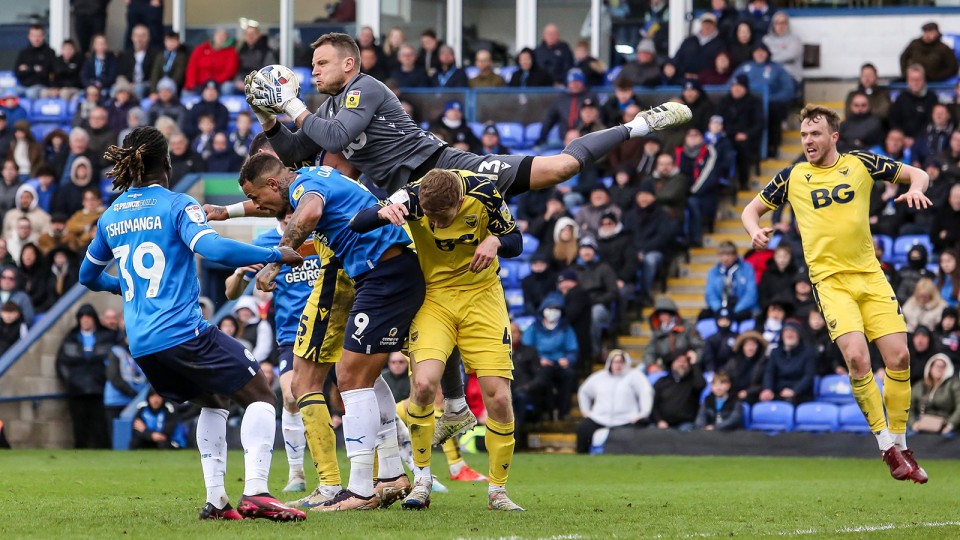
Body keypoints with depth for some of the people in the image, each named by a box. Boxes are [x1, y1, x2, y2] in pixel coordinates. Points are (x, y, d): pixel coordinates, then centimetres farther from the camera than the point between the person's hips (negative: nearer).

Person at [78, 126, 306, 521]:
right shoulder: (176, 205, -5)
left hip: (141, 345, 7)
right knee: (260, 398, 0)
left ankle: (215, 500, 14)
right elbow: (212, 248, -23)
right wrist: (277, 256, -16)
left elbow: (88, 275, 28)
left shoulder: (110, 218, 14)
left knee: (212, 403, 26)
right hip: (183, 333, -7)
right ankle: (255, 492, -21)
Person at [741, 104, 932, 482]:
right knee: (857, 357, -21)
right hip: (830, 280, -2)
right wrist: (755, 231, -6)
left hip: (870, 275, 2)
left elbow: (916, 173, 15)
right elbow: (752, 209, 16)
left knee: (899, 356, -7)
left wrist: (915, 188, -8)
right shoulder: (792, 177, 5)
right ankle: (886, 445, -9)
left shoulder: (860, 164, 6)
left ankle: (900, 444, 10)